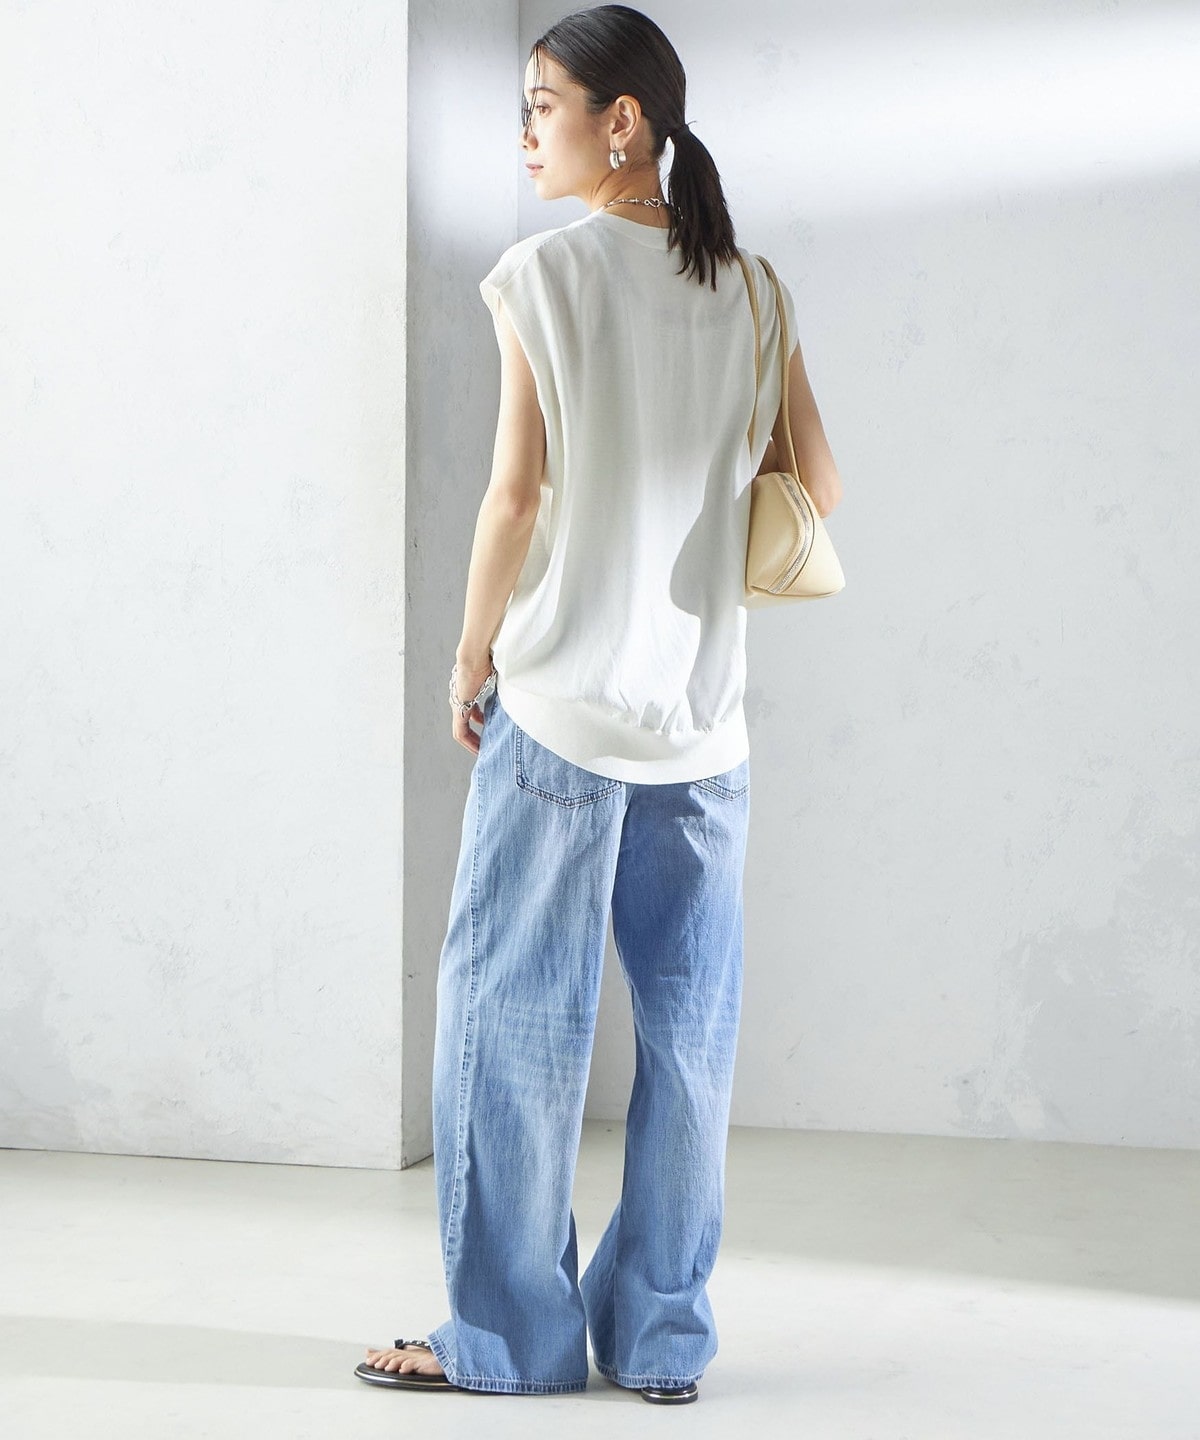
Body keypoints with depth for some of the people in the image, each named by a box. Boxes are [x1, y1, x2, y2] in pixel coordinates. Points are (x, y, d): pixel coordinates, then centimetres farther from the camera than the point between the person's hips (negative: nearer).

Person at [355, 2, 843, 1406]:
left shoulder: (545, 271, -6)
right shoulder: (752, 290, 7)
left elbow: (515, 495, -9)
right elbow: (818, 488, 9)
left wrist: (470, 658, 3)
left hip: (563, 702, -4)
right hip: (704, 715, 5)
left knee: (514, 1011, 5)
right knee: (689, 1026, 9)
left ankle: (512, 1332, 11)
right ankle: (662, 1336, 16)